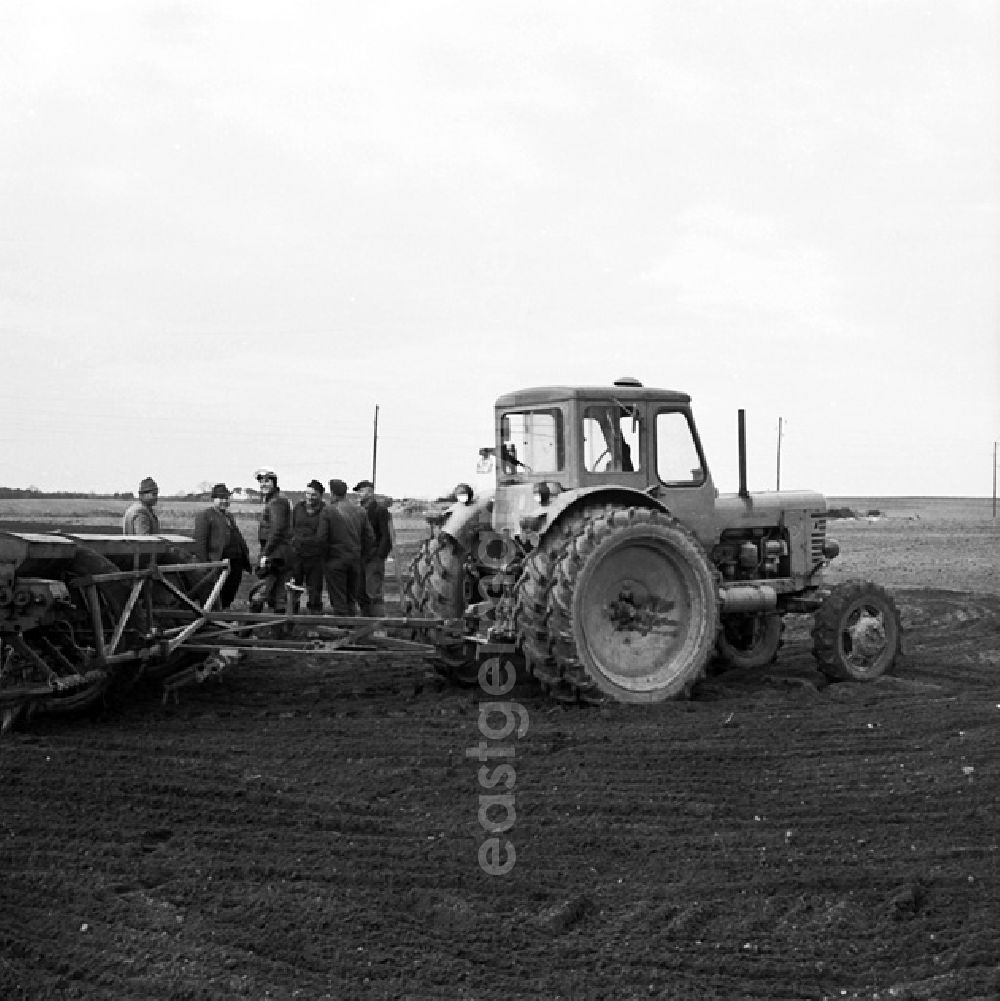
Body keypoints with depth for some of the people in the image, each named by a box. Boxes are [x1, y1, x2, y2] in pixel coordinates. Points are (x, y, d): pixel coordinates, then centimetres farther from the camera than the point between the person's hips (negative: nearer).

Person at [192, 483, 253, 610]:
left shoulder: (229, 516, 24)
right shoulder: (204, 515, -1)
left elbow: (239, 539, 26)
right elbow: (199, 541, -9)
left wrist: (246, 558, 17)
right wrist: (204, 564, -17)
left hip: (236, 563, 7)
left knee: (229, 598, 11)